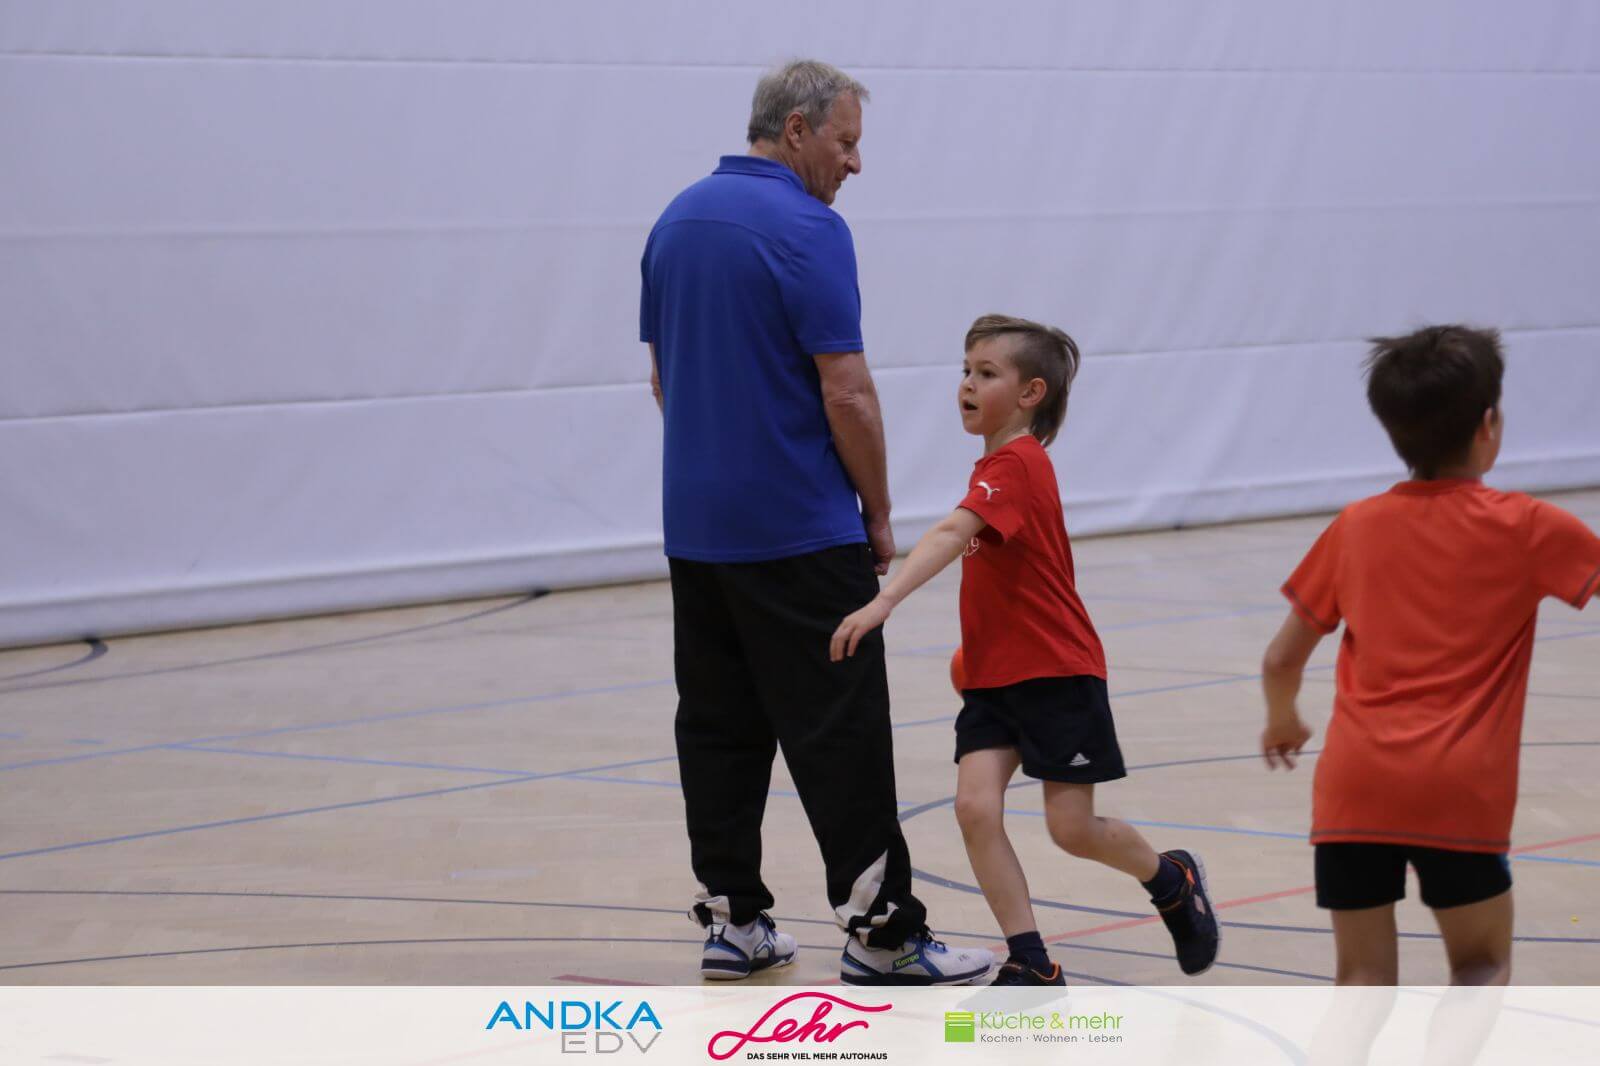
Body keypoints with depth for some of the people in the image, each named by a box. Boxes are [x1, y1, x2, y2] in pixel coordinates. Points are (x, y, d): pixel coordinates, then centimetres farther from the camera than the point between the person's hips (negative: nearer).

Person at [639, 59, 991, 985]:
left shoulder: (678, 220, 9)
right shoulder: (809, 230, -14)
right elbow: (846, 394, -16)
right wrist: (880, 515, -5)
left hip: (696, 525, 8)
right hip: (802, 530, -8)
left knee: (718, 728, 10)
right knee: (840, 734, -5)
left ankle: (732, 920, 13)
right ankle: (882, 933, -3)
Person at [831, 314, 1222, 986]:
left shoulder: (1015, 465, -19)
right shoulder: (1005, 463, 10)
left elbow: (949, 535, -35)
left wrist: (884, 602, -46)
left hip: (1056, 672, -8)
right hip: (994, 675, 8)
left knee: (1072, 829, -2)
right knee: (975, 806, -10)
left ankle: (1173, 881, 29)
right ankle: (1032, 964, -5)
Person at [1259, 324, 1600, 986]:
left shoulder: (1356, 527, 11)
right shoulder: (1524, 528, 3)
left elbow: (1282, 659, 16)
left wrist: (1283, 721, 35)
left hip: (1353, 783, 2)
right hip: (1460, 788, -2)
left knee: (1364, 980, 11)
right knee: (1482, 967, 15)